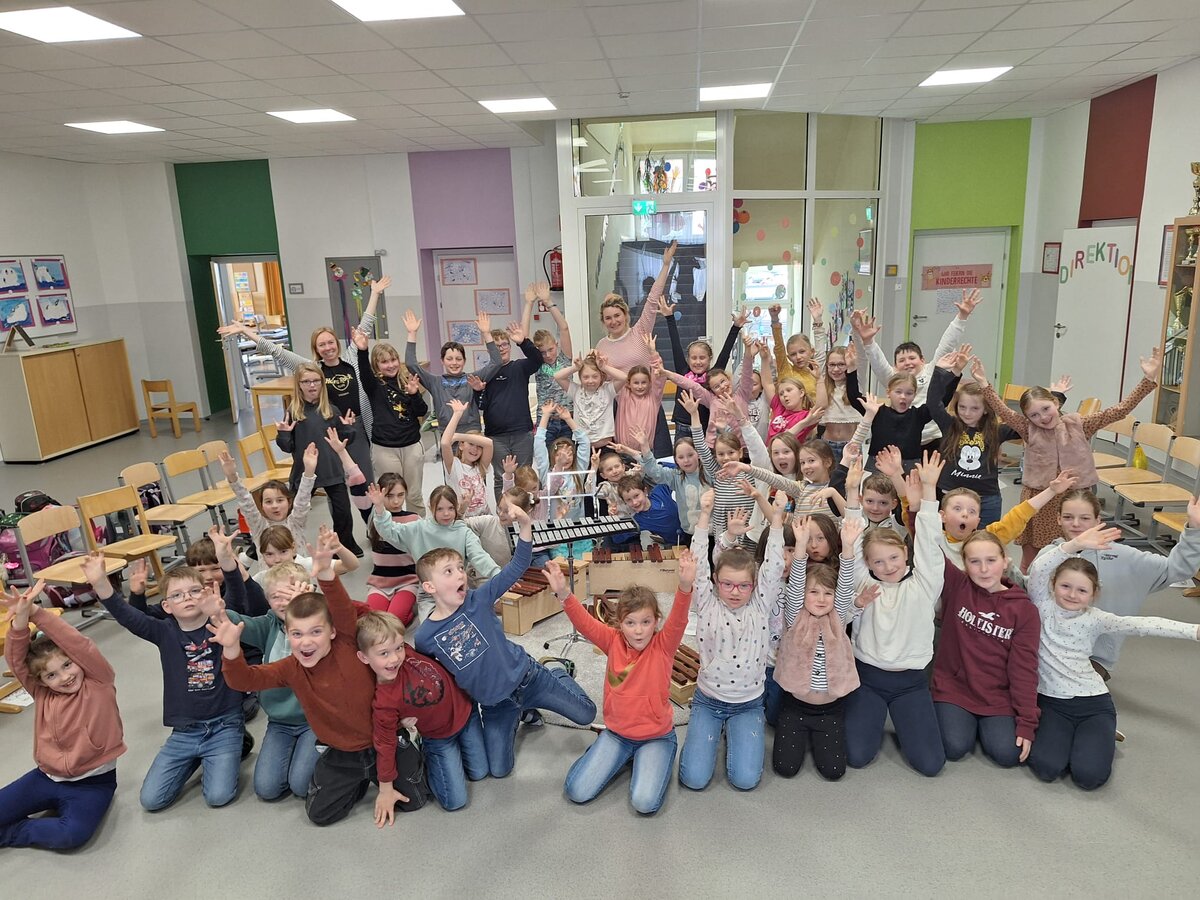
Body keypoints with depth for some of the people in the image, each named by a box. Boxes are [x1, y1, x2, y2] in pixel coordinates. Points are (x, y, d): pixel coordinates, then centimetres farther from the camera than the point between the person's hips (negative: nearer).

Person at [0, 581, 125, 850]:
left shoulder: (100, 683, -9)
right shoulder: (42, 694, 1)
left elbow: (79, 645, -23)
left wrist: (36, 613, -26)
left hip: (93, 782, -3)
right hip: (48, 777, 4)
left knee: (73, 834, -28)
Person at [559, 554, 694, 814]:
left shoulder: (663, 646, -14)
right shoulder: (613, 642, -9)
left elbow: (678, 621, -33)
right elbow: (585, 623, -22)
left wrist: (685, 586, -53)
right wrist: (564, 594, -42)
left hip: (656, 735, -2)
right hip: (616, 732, 3)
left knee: (645, 802, -20)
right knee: (577, 792, -5)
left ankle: (652, 760, 11)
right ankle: (622, 755, 19)